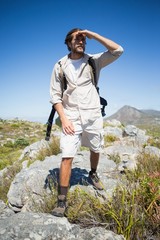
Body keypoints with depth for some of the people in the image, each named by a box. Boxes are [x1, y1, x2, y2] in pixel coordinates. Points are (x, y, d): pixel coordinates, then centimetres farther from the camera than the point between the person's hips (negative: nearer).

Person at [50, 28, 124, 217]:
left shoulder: (94, 61, 4)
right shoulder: (60, 66, 2)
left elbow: (117, 50, -8)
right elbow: (55, 95, -1)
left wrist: (92, 35, -8)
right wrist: (63, 119, -12)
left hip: (93, 115, 2)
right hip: (71, 117, -2)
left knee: (96, 150, 18)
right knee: (67, 157, -9)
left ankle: (93, 174, 48)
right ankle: (62, 201, 2)